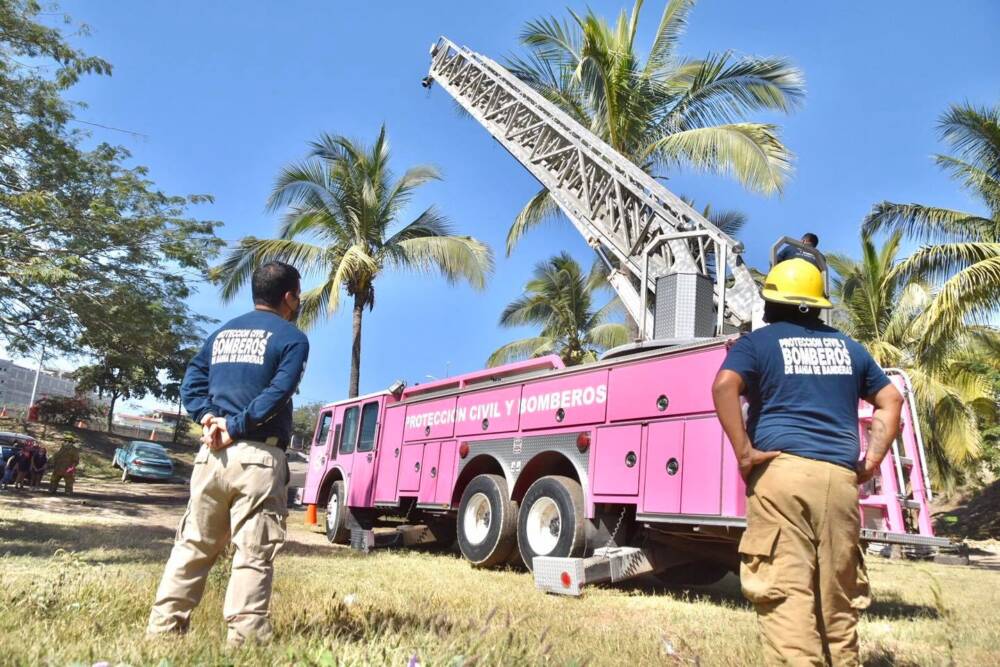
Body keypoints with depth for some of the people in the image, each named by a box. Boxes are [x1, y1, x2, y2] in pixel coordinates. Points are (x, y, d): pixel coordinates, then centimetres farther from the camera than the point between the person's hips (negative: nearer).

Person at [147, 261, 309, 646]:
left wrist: (209, 418, -1)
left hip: (211, 454, 6)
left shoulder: (222, 333, 20)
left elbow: (191, 384, 12)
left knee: (192, 546, 15)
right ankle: (244, 639, -1)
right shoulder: (292, 338, 0)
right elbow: (277, 395, -14)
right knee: (254, 554, -1)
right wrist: (234, 428, -11)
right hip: (259, 458, -6)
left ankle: (163, 629, 18)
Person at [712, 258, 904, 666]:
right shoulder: (847, 346, 21)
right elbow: (891, 400, 23)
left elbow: (724, 386, -13)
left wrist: (743, 452, -10)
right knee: (838, 598, 13)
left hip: (781, 471, -4)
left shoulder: (757, 342, 6)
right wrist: (872, 461, 17)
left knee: (785, 593, -8)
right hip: (841, 478, 5)